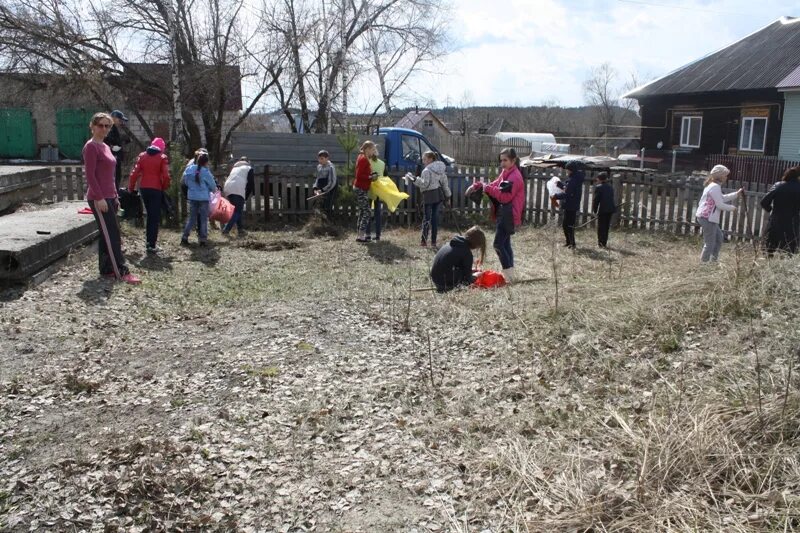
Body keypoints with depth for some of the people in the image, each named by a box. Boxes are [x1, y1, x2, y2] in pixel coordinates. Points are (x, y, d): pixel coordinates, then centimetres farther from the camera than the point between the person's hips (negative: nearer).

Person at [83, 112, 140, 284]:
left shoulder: (105, 147, 17)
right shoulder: (91, 147, -10)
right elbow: (90, 175, -16)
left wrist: (115, 197, 19)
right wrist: (99, 198, -20)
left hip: (109, 197, 9)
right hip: (98, 198, -9)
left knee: (107, 235, 11)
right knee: (112, 236, -9)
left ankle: (106, 269, 17)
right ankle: (122, 272, -9)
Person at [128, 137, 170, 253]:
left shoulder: (142, 156, 7)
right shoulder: (162, 158, -3)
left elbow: (134, 173, 2)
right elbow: (166, 176, -12)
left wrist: (131, 187, 10)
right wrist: (165, 187, 4)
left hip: (143, 188, 4)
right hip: (156, 189, -4)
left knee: (149, 215, 20)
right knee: (155, 217, -1)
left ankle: (149, 240, 22)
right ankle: (151, 245, -5)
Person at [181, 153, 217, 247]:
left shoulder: (189, 169, 0)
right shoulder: (205, 171, -14)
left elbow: (185, 182, 10)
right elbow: (213, 185, -4)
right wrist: (213, 190, 17)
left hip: (192, 196, 5)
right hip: (203, 197, -5)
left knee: (191, 218, 13)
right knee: (204, 219, 5)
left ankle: (184, 237, 6)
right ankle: (203, 240, 5)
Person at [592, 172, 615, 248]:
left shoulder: (598, 187, -9)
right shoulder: (610, 187, 10)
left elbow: (596, 199, -9)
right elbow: (612, 198, 12)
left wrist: (595, 210, 0)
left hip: (602, 210, -6)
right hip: (611, 209, 6)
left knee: (601, 227, 2)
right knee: (606, 226, 14)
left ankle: (601, 242, 1)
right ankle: (605, 242, 19)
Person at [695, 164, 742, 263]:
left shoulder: (712, 185, 17)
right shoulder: (715, 187, -16)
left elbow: (723, 198, 28)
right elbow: (720, 205, -18)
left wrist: (737, 193, 23)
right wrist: (732, 208, -2)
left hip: (704, 217, 11)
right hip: (708, 218, -11)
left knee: (719, 238, 21)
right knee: (710, 243, -6)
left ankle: (714, 260, 25)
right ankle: (703, 262, -2)